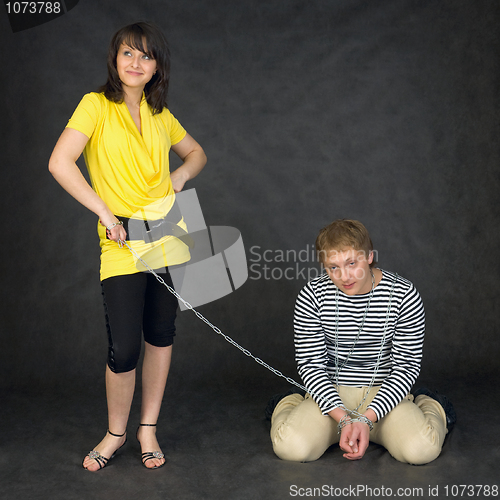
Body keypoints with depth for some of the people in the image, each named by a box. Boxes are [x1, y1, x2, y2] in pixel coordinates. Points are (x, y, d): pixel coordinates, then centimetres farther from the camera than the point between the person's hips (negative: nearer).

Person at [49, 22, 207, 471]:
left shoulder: (160, 115, 9)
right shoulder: (97, 105, -5)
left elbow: (197, 153, 25)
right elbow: (59, 163, -16)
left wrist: (182, 174, 3)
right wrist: (105, 212, -15)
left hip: (168, 237, 5)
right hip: (122, 243, -4)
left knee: (161, 334, 10)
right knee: (124, 348, -6)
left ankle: (148, 429, 26)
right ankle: (116, 433, 20)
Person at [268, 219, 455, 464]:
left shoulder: (404, 295, -12)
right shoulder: (312, 297, -10)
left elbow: (407, 366, -7)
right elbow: (310, 364, -6)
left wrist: (367, 419, -18)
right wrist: (343, 418, -19)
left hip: (383, 395, 0)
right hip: (331, 395, 1)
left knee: (421, 449, -24)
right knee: (292, 447, -24)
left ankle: (431, 407, 16)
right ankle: (287, 406, 16)